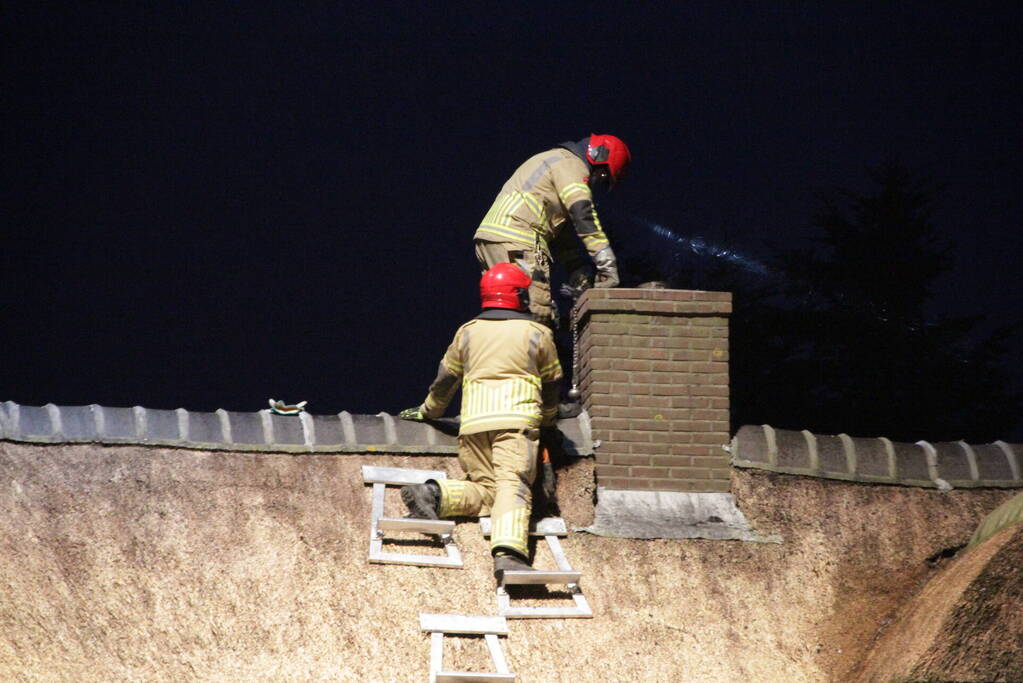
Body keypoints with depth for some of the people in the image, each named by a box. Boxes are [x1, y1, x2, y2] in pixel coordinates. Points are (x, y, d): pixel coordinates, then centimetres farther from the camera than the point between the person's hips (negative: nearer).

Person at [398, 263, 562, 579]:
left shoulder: (468, 332, 20)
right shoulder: (538, 334, 14)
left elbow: (446, 379, 28)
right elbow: (551, 384, 25)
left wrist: (427, 411, 47)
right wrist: (547, 420, 45)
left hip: (473, 422, 3)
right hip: (516, 419, -3)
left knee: (485, 487, 7)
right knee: (513, 486, -18)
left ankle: (435, 494, -20)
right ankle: (508, 551, -41)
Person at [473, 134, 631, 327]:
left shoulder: (552, 160, 31)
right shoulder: (571, 164, 0)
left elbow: (557, 228, 30)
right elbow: (584, 216, -13)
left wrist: (578, 270, 22)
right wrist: (608, 265, -16)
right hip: (514, 241, -10)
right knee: (540, 317, -15)